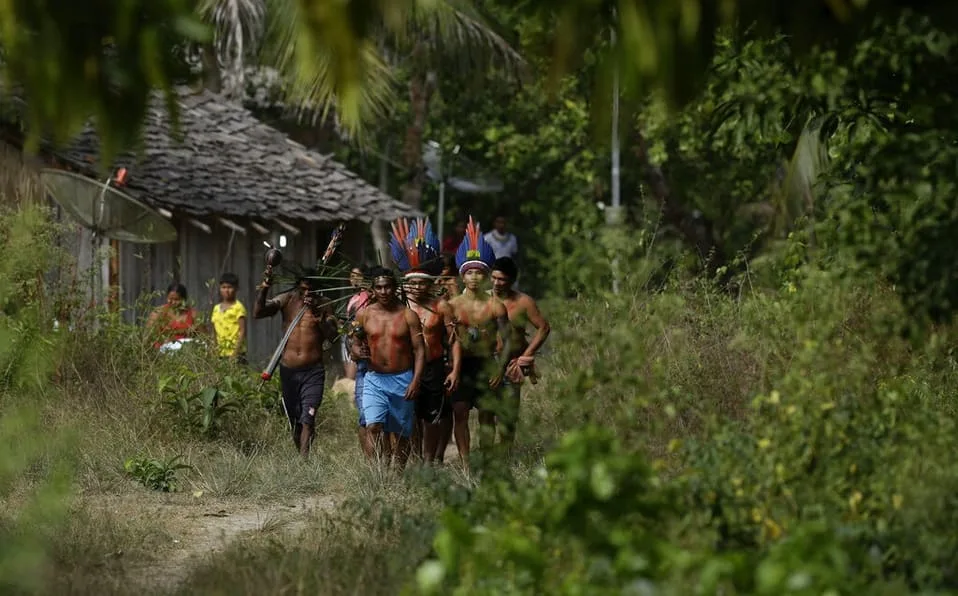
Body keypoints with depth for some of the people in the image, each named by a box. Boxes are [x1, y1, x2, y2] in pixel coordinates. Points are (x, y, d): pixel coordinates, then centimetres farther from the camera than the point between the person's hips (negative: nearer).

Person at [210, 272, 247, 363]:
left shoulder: (238, 307, -4)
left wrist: (235, 352, -16)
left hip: (235, 353, -6)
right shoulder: (216, 309, 14)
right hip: (221, 354, 6)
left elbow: (242, 331, -9)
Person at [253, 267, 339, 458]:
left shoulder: (323, 306, 0)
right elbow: (258, 313, -9)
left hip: (313, 371, -3)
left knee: (307, 420, -16)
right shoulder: (287, 300, 2)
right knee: (294, 422, 10)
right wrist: (264, 288, -23)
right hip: (288, 370, 3)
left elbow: (332, 335, -10)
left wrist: (318, 314, -23)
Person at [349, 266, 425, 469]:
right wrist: (357, 351, -14)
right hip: (374, 379, 1)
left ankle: (400, 471, 18)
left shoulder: (407, 315, 0)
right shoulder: (365, 314, 5)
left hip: (403, 380, 0)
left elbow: (419, 349, -1)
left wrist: (416, 381, -12)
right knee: (373, 426, -19)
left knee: (402, 432, 7)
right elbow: (354, 343, 12)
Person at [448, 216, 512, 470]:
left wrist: (501, 369, -10)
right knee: (460, 414, -6)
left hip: (487, 364, 0)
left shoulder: (495, 306, -1)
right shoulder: (453, 305, 2)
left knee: (487, 416, 3)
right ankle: (465, 464, -4)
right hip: (461, 364, 0)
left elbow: (507, 341, -1)